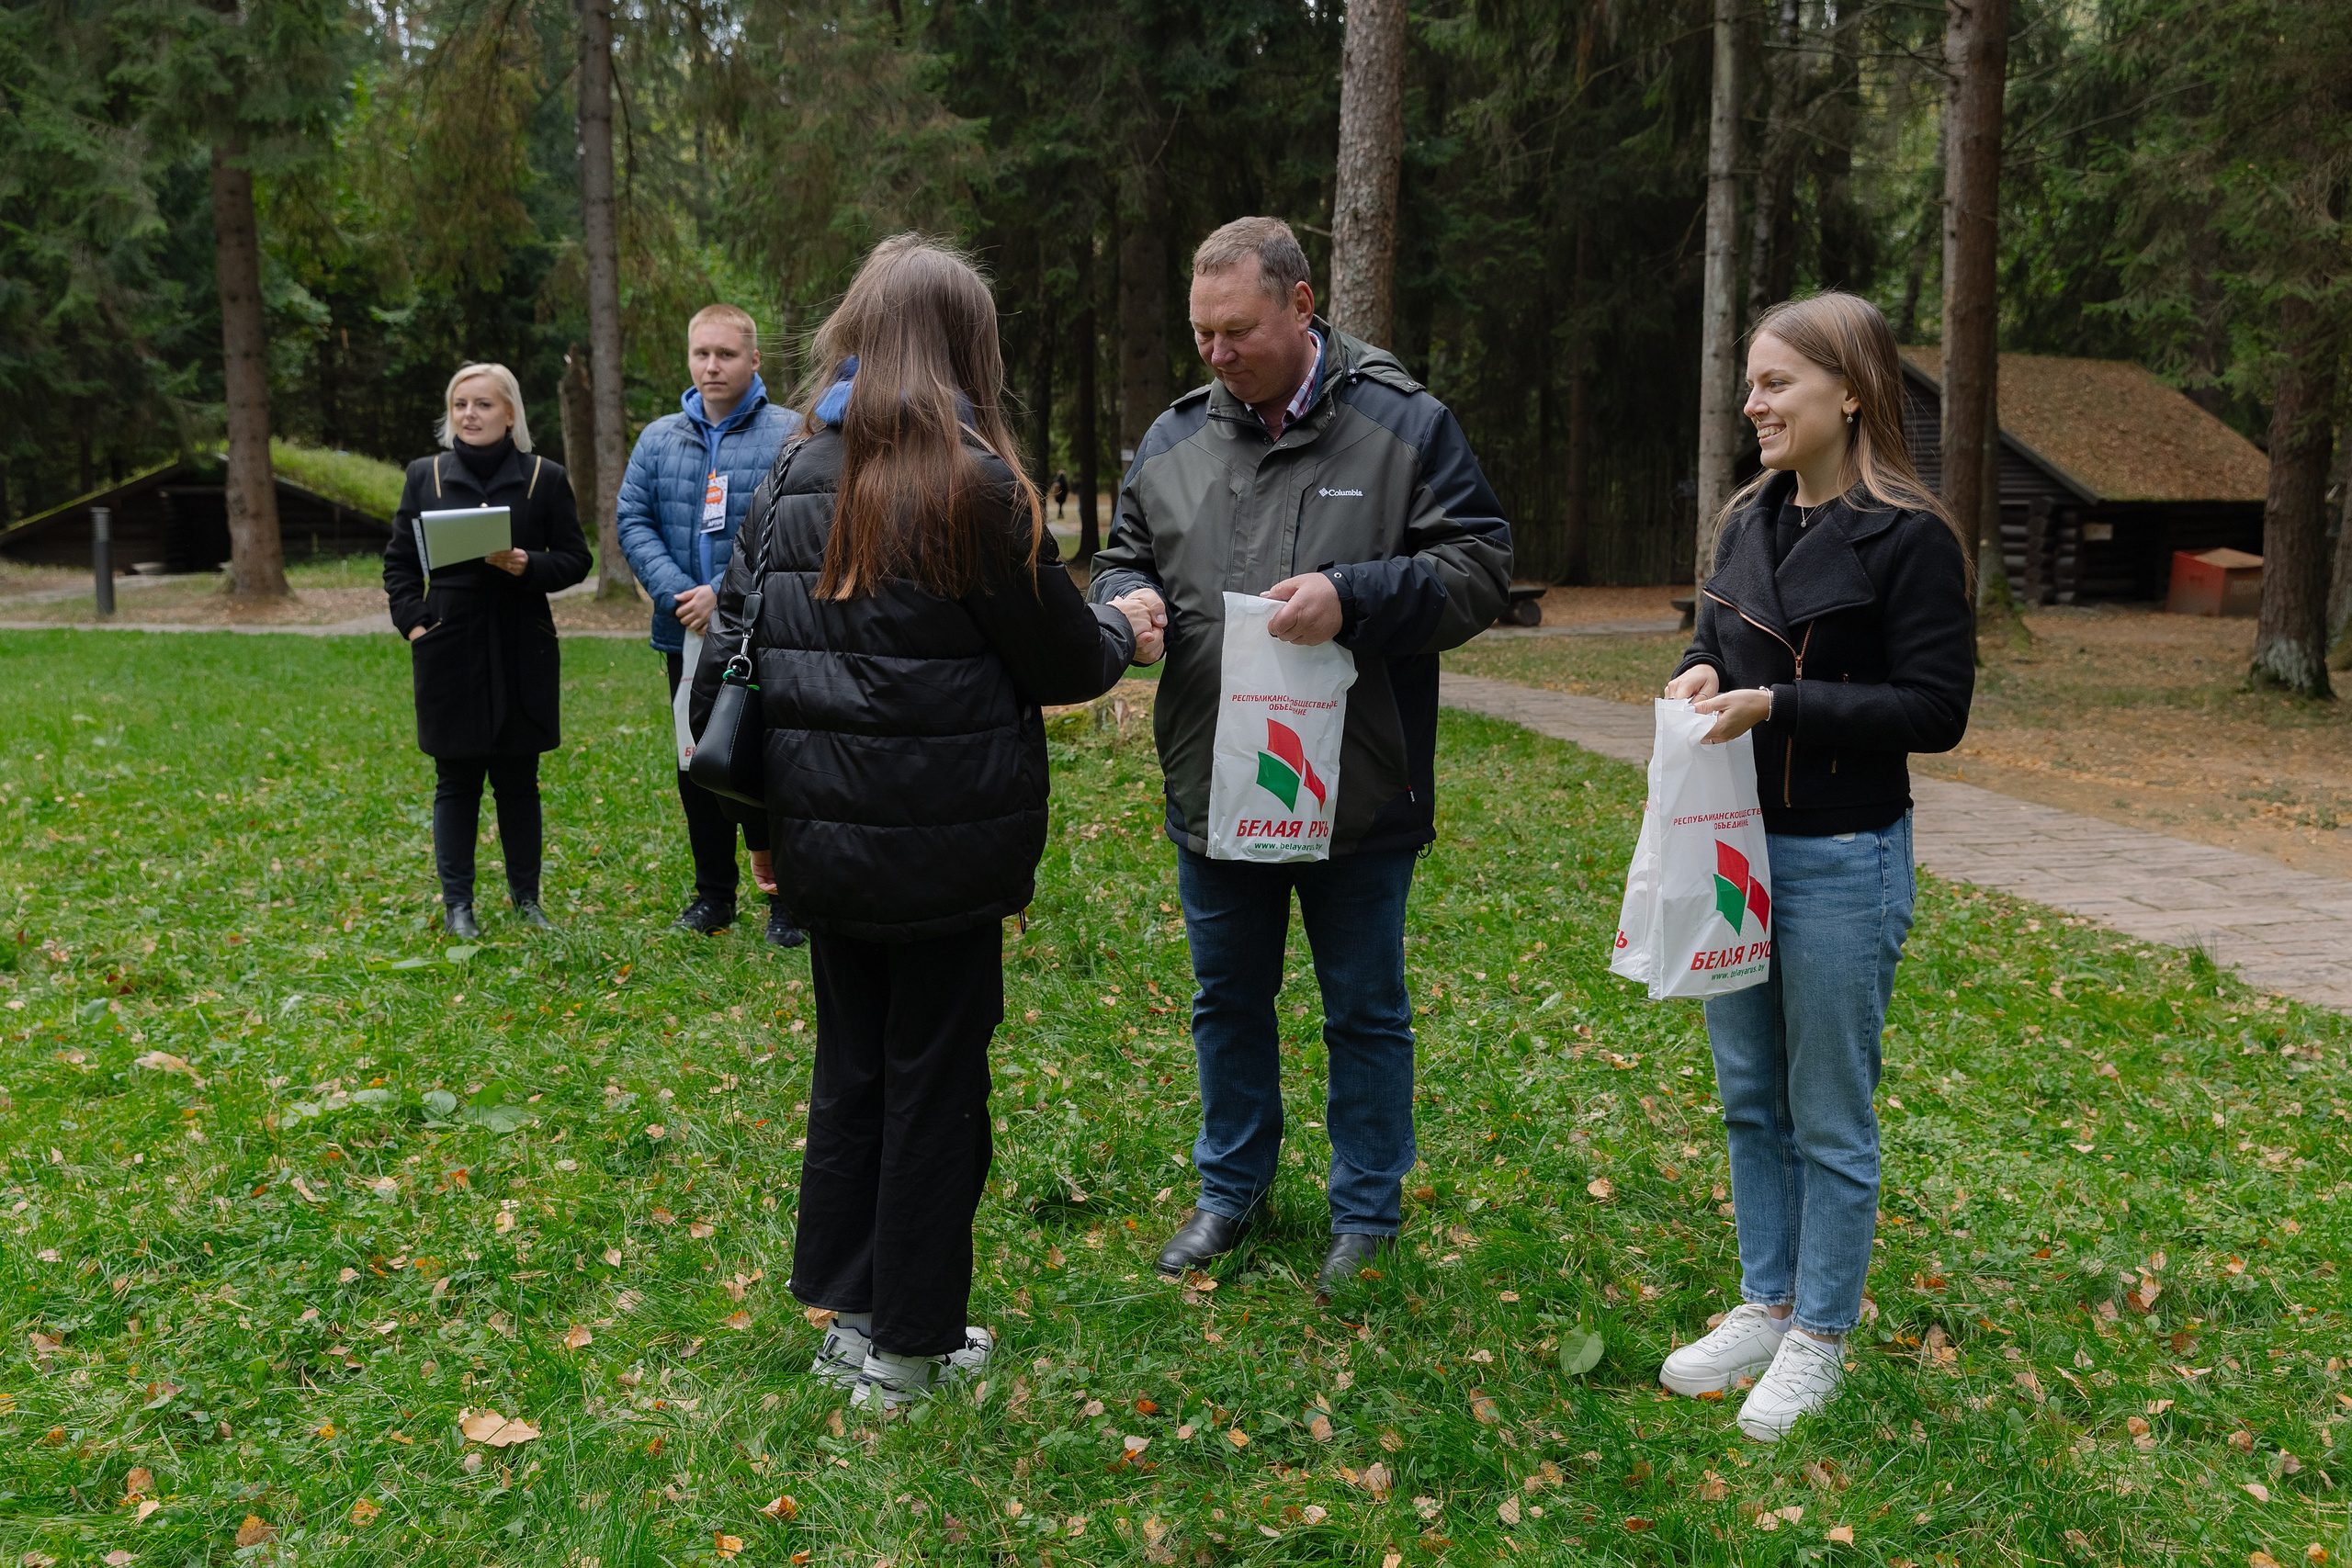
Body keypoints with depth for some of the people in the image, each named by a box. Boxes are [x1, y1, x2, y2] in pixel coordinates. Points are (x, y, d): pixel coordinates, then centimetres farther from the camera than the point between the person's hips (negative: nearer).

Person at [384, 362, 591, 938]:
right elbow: (399, 560, 12)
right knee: (456, 781, 4)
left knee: (518, 780, 6)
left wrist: (529, 567, -15)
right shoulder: (425, 475, 7)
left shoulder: (545, 478, 3)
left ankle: (526, 899, 18)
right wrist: (412, 622, -1)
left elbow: (575, 559, 4)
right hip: (449, 649, 1)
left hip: (522, 651, 0)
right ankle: (457, 904, 14)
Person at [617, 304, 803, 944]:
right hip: (686, 635, 5)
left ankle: (786, 892, 12)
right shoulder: (659, 438, 11)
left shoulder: (791, 435, -5)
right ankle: (714, 892, 25)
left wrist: (728, 595, -19)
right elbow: (633, 522, 5)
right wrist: (678, 594, -11)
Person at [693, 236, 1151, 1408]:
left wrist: (761, 820, 14)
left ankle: (845, 1307, 29)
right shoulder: (968, 484, -13)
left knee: (849, 1062, 18)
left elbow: (730, 659, 6)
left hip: (823, 830, 6)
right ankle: (909, 1343, 19)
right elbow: (1062, 661, -7)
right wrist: (1125, 633, 15)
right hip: (945, 839, -6)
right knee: (935, 1078, 7)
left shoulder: (788, 483, 5)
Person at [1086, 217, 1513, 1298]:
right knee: (1228, 1001, 18)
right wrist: (1129, 598, -9)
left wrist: (1354, 598, -24)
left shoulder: (1404, 426, -7)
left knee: (1364, 1011, 12)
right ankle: (1231, 1189, 38)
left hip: (1358, 794, -4)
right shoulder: (1174, 437, 5)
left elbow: (1478, 570, -10)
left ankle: (1366, 1215, 30)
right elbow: (1124, 556, 15)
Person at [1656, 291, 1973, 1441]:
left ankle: (1820, 1337, 22)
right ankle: (1766, 1305, 31)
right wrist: (1699, 677, -4)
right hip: (1733, 845, 7)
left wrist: (1778, 706, -21)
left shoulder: (1908, 538, -13)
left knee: (1829, 1116, 6)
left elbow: (1936, 710, -14)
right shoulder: (1752, 519, 8)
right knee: (1750, 1098, 16)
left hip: (1842, 861, -7)